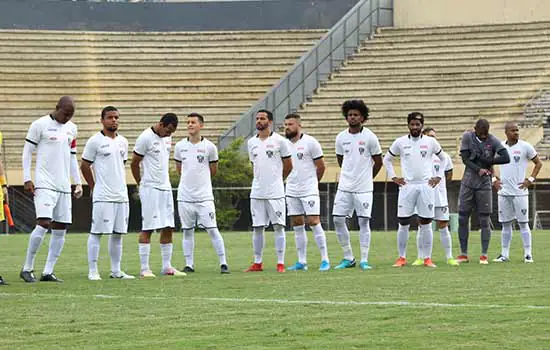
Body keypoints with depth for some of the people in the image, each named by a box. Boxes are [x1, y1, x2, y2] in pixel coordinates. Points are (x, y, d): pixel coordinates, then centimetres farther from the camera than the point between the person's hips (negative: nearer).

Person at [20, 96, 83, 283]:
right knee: (43, 224, -16)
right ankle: (27, 268, -5)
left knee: (60, 229, 2)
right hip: (44, 184, -7)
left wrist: (78, 183, 16)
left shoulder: (71, 128, 14)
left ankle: (48, 272, 7)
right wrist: (27, 179, -8)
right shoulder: (40, 125, -4)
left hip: (64, 186, 7)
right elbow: (27, 152, -2)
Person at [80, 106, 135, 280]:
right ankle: (92, 271, -2)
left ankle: (116, 271, 15)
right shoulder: (95, 141, -5)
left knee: (118, 234, 8)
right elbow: (84, 166, -1)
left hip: (121, 195, 6)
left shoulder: (123, 142, 13)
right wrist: (94, 187, 3)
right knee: (96, 233, -4)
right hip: (102, 197, -6)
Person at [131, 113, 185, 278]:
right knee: (148, 228, -6)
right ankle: (144, 268, -3)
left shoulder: (167, 138, 10)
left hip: (165, 188, 7)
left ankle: (167, 267, 11)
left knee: (168, 228, 6)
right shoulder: (145, 138, -12)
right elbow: (134, 163, -6)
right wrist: (142, 184, 2)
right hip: (150, 189, -7)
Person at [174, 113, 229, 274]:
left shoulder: (209, 147, -2)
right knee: (187, 231, 6)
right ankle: (189, 264, 12)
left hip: (204, 196, -3)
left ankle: (223, 263, -1)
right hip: (185, 196, 3)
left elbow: (213, 170, 10)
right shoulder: (180, 146, 4)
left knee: (212, 229, -5)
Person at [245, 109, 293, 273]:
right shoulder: (251, 142, 10)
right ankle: (257, 263, 13)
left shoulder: (279, 141, -3)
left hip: (275, 192, -4)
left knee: (278, 226, -4)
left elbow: (288, 166, 5)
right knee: (257, 228, 6)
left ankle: (280, 263, -1)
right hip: (257, 192, 4)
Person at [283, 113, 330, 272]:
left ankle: (325, 260, -7)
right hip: (291, 191, 6)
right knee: (297, 225, 7)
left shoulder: (310, 142, -8)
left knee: (314, 222, -11)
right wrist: (291, 180, 15)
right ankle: (301, 262, 12)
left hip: (309, 190, -6)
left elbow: (321, 166, -1)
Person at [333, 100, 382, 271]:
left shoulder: (369, 137, -5)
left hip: (364, 188, -4)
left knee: (363, 221, -4)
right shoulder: (341, 137, 5)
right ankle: (348, 258, 10)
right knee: (338, 220, -1)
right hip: (344, 186, 4)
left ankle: (364, 260, 1)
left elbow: (378, 161, 5)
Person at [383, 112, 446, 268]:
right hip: (407, 186, 0)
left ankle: (427, 258, 4)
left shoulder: (430, 142, 4)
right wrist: (393, 177, 8)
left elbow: (443, 158, 18)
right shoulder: (400, 142, 4)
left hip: (426, 186, 0)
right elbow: (387, 159, 17)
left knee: (426, 223, 0)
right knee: (403, 223, -1)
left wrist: (438, 177, 9)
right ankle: (402, 258, 7)